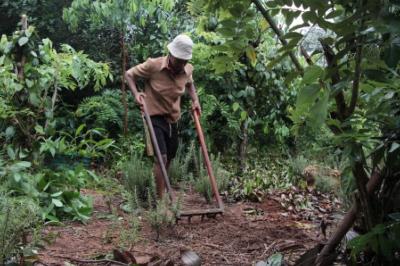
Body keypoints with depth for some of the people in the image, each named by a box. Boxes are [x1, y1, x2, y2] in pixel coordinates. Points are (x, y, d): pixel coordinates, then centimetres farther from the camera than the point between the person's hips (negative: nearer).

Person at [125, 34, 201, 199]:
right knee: (161, 157, -18)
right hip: (155, 118, -6)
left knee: (168, 159, 16)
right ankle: (160, 199, -10)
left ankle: (161, 193, 37)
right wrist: (136, 93, -23)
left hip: (173, 120, 6)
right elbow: (129, 74, -7)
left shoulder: (188, 69, -2)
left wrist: (195, 100, 5)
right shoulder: (154, 65, -18)